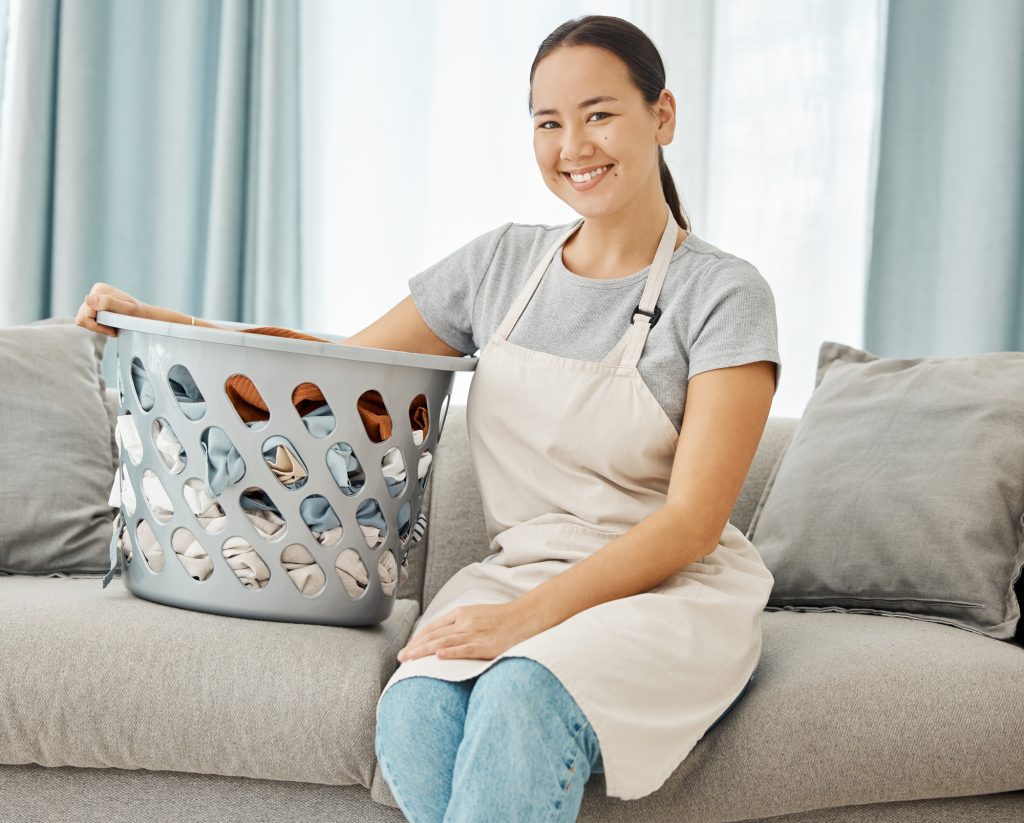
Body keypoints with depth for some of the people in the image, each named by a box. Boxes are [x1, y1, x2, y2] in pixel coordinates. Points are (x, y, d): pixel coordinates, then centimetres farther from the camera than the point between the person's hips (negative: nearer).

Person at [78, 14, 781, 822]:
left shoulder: (724, 294, -2)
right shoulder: (502, 263, 12)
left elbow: (692, 520, -10)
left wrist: (525, 618, -22)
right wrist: (158, 322, 7)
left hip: (670, 592, -3)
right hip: (515, 573, 4)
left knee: (521, 695, -37)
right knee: (415, 711, -31)